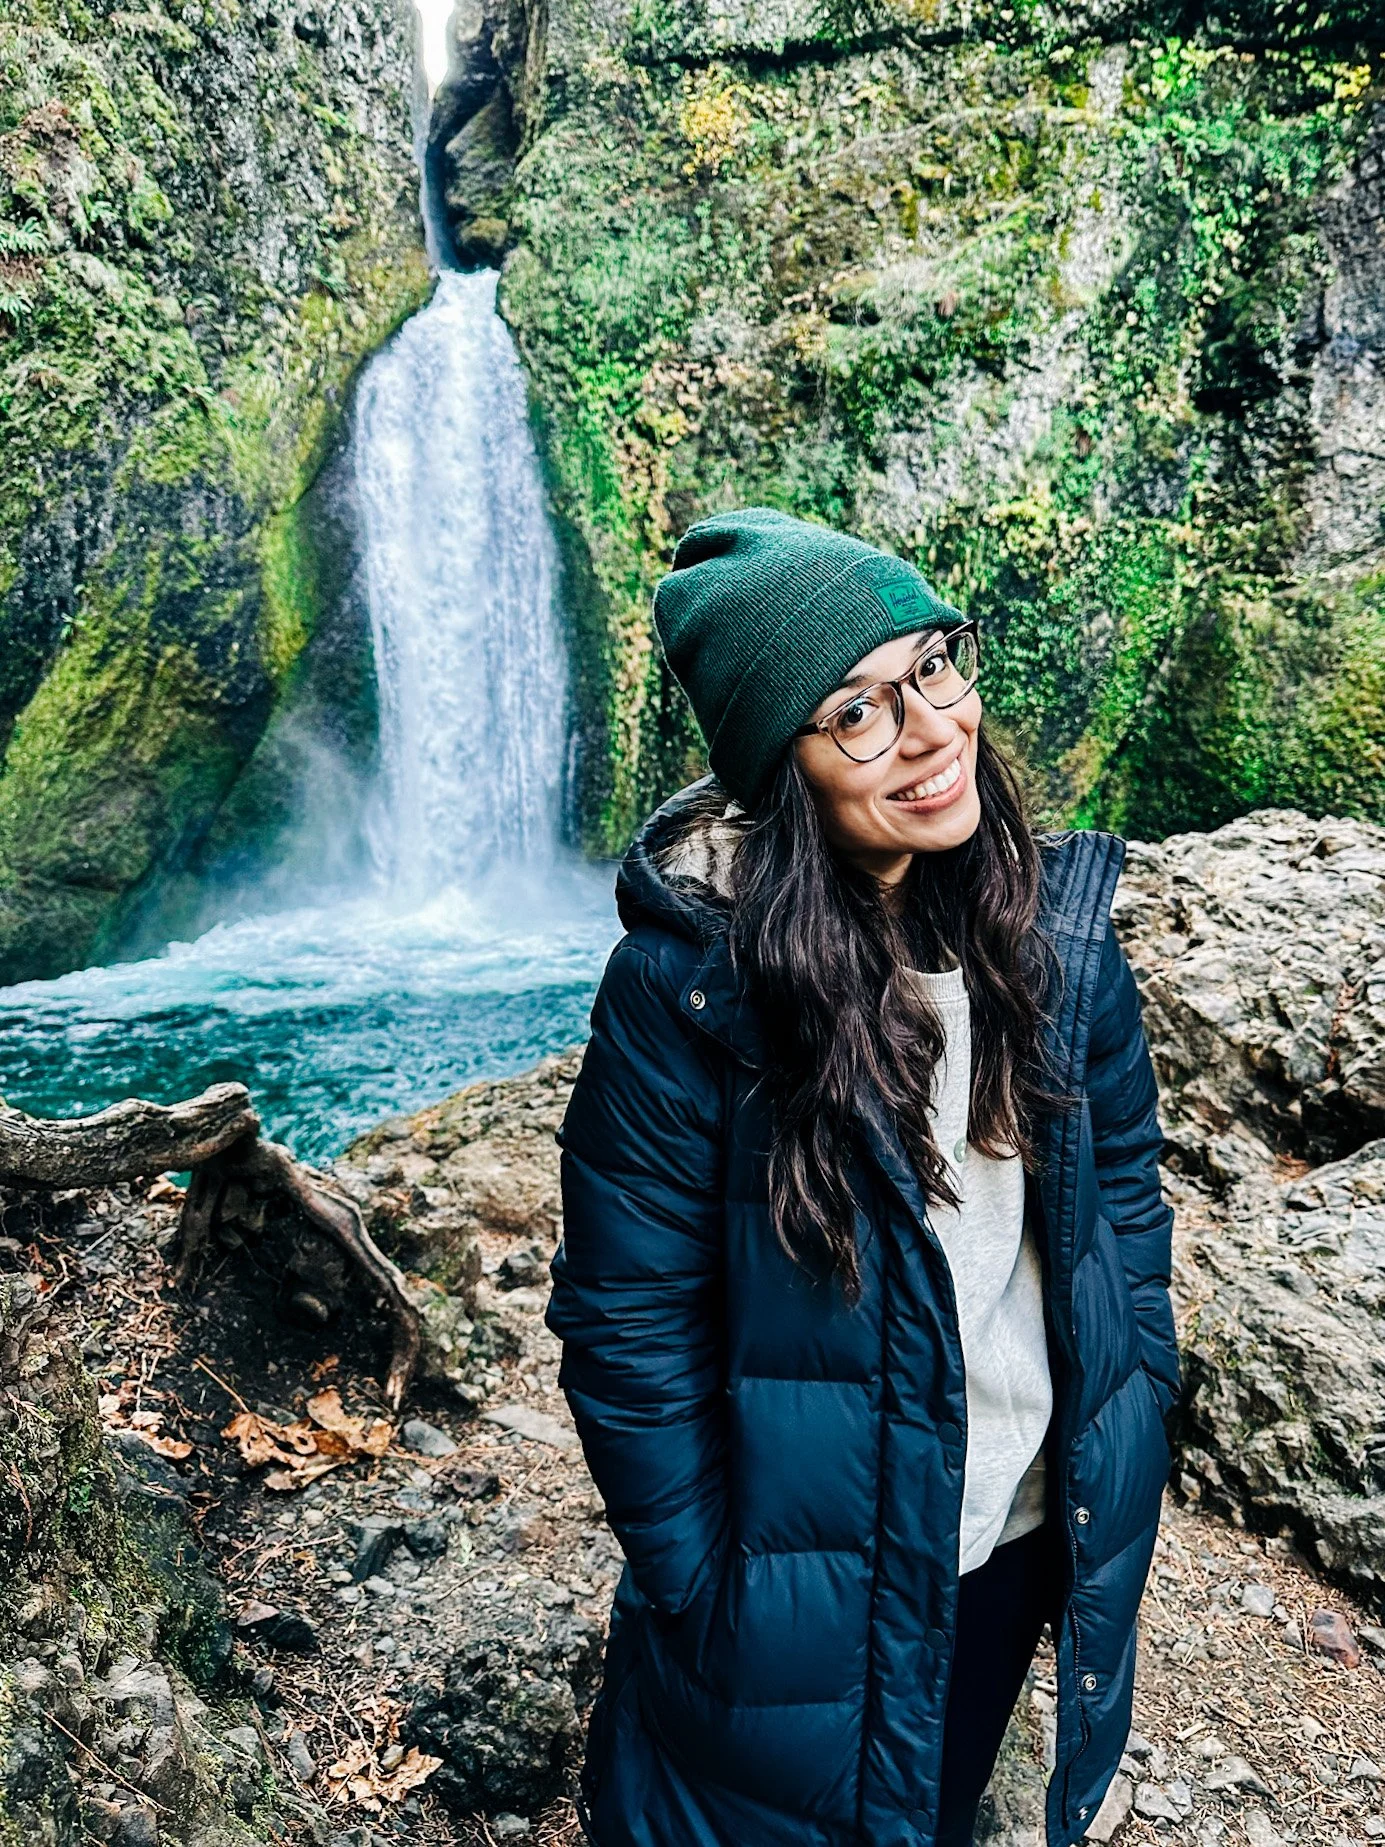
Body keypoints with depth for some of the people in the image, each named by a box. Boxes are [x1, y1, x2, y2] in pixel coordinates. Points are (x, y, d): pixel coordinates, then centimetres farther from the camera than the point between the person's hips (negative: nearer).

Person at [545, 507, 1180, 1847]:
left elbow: (1126, 1200, 1)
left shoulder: (1057, 928, -10)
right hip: (804, 1576, -4)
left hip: (1029, 1539, 4)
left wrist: (1122, 1469, 2)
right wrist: (699, 1589, -12)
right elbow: (624, 1323, -18)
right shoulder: (683, 982, -24)